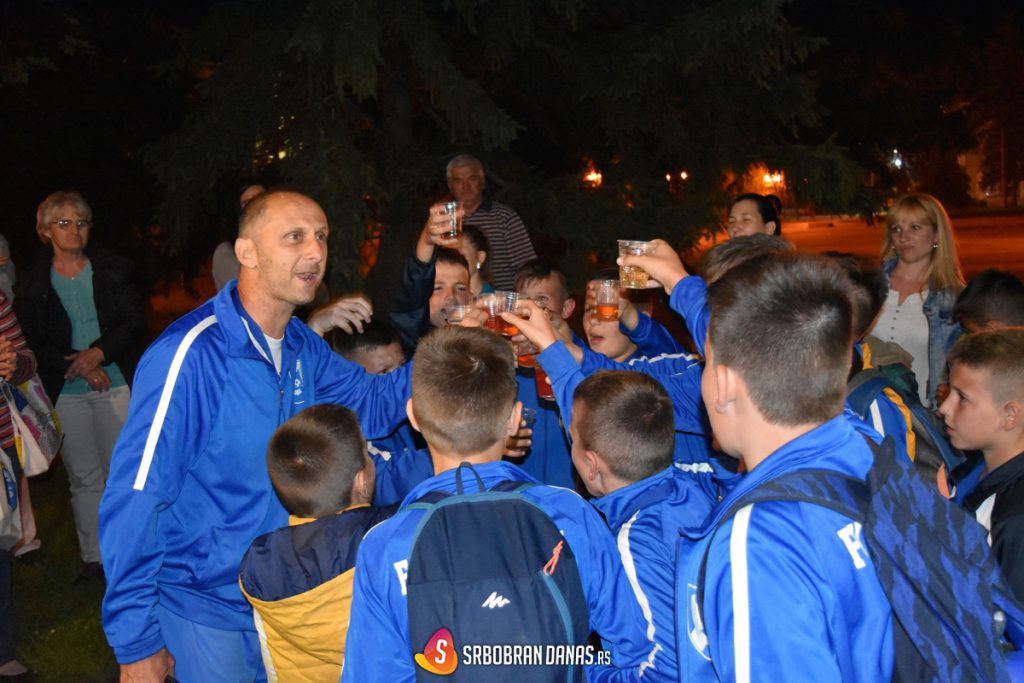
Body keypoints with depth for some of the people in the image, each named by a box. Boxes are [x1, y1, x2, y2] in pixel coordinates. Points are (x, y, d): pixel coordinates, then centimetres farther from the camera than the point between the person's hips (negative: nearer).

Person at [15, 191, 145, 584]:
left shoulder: (112, 271, 3)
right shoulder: (32, 284, 2)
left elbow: (135, 323, -1)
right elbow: (31, 343, 0)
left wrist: (98, 353, -15)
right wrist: (77, 365, -14)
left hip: (114, 384, 0)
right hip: (65, 393, 1)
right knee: (84, 478, 8)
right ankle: (93, 558, 18)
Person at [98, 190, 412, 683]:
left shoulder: (302, 347, 0)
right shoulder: (191, 355, -24)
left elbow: (374, 405, 3)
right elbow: (134, 501, -23)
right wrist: (135, 643, -19)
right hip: (206, 611, -7)